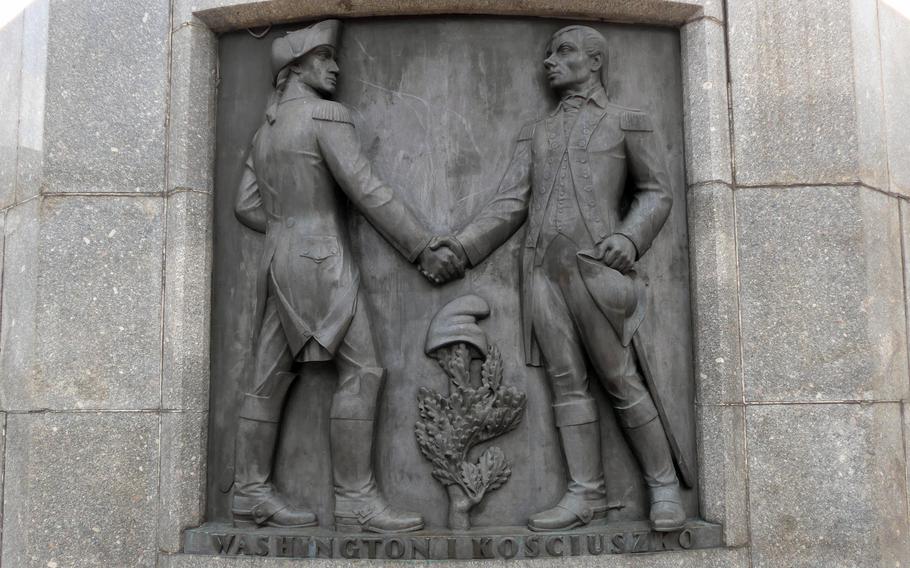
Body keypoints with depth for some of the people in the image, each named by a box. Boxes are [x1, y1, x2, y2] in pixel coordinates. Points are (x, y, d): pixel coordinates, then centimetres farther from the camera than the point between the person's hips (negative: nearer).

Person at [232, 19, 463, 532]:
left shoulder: (266, 130, 19)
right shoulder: (327, 115, -7)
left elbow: (248, 206, 17)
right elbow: (369, 191, -14)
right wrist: (426, 250, -12)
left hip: (281, 261, 9)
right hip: (322, 263, -9)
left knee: (272, 379, 7)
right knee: (361, 372, -11)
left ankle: (251, 494, 10)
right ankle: (357, 500, -12)